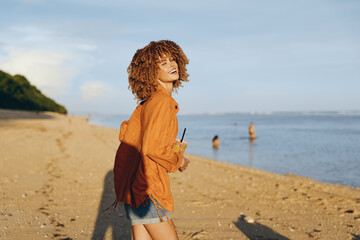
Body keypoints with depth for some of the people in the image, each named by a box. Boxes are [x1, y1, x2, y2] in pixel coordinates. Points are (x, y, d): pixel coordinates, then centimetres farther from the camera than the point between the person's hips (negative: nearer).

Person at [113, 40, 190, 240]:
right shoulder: (162, 101, -16)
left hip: (134, 183, 10)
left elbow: (125, 135, 17)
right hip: (148, 186, -10)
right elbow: (151, 147, -25)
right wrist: (178, 161, -9)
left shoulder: (146, 103, 13)